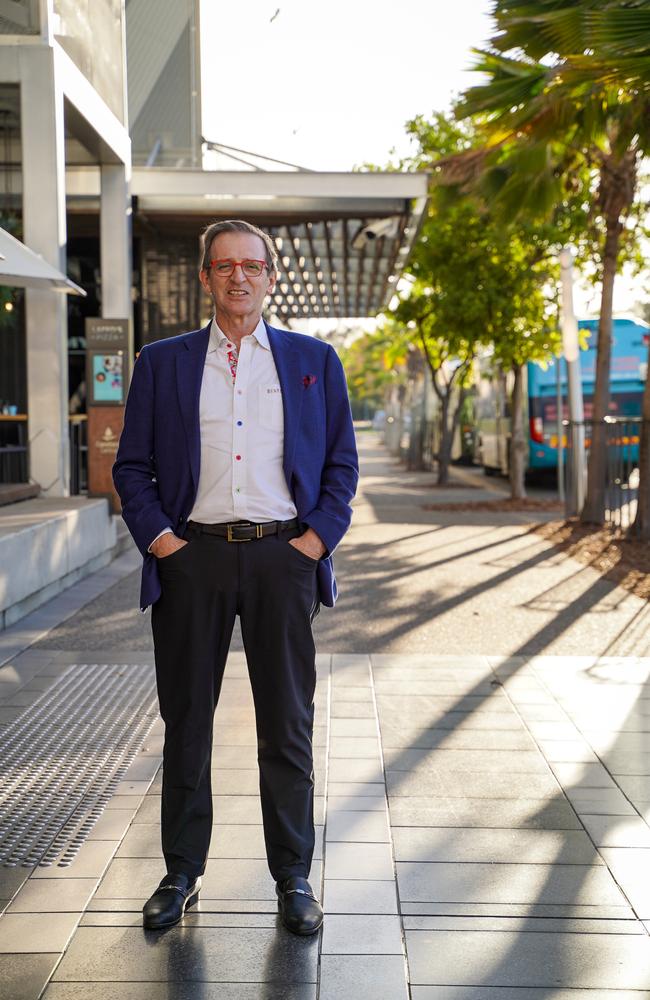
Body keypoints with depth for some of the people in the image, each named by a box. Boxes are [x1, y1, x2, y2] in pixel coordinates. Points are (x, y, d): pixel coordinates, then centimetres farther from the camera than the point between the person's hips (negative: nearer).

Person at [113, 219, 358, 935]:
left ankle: (293, 879, 19)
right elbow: (131, 466, 9)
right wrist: (161, 539, -4)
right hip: (192, 556, 0)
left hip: (283, 555, 0)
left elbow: (342, 465, 10)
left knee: (288, 726, 5)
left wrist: (315, 540, -2)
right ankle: (181, 873, 24)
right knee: (186, 723, 8)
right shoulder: (162, 363, 10)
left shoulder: (314, 361, 11)